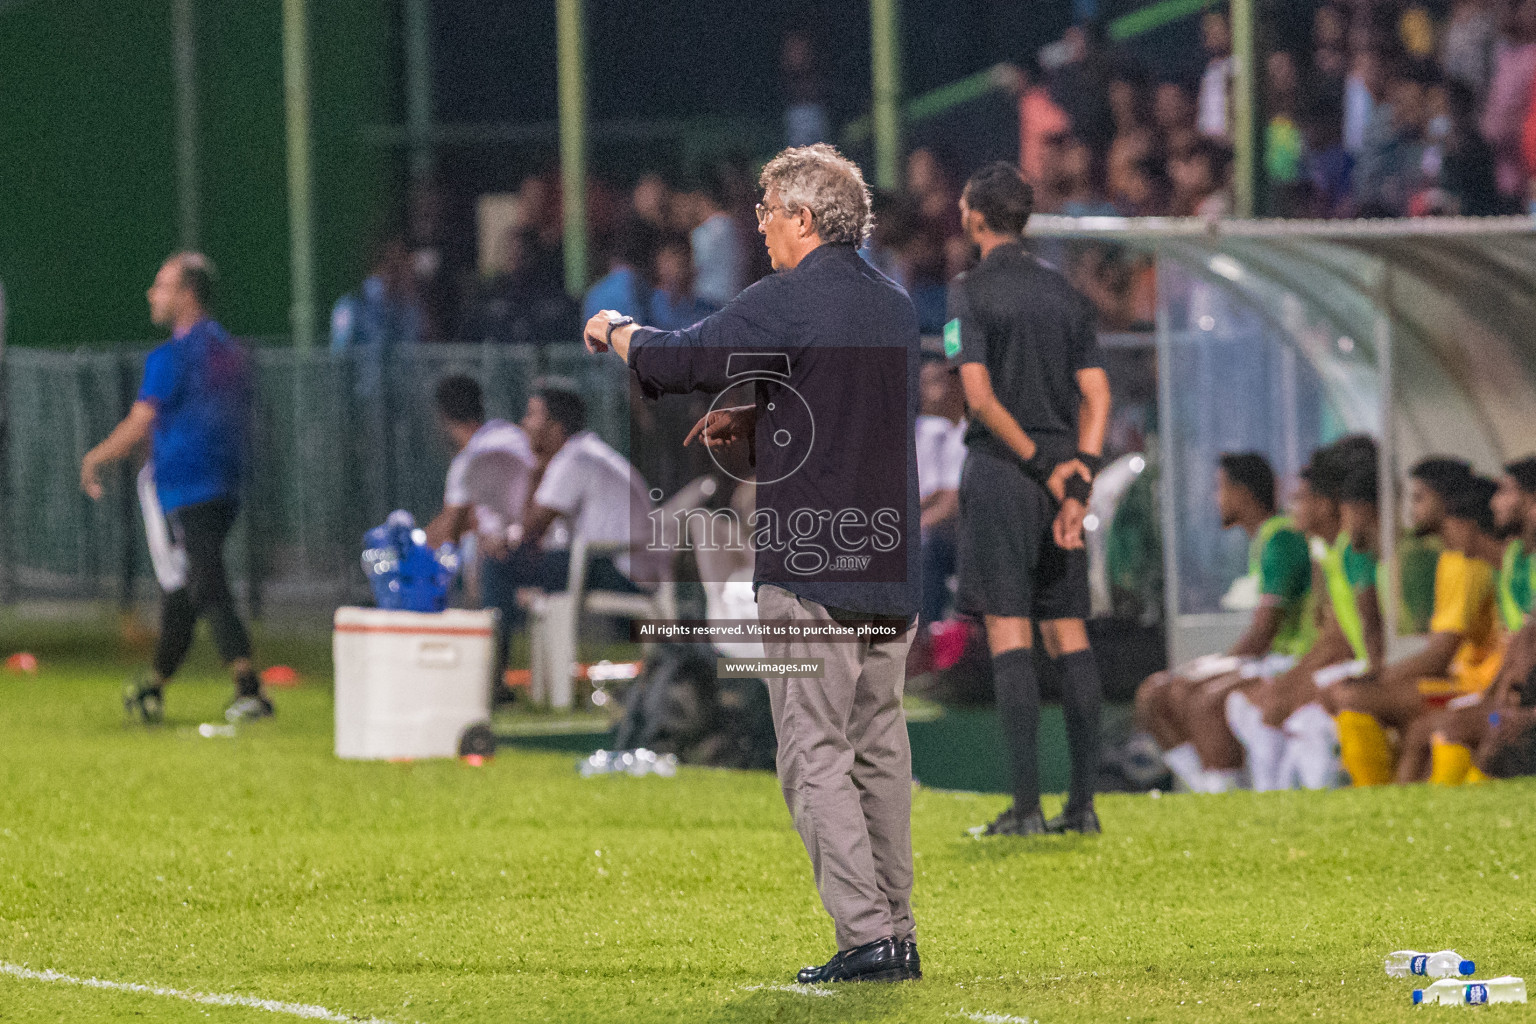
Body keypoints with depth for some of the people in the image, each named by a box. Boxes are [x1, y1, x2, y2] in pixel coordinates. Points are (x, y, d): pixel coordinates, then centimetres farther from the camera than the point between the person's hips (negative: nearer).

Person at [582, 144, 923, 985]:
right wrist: (755, 421, 20)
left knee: (814, 755, -5)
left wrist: (615, 333, 11)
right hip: (891, 567, 7)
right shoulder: (892, 305, 13)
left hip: (810, 567, -7)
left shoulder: (787, 302, -11)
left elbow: (672, 361, -9)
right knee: (881, 748, 13)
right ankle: (898, 937, 13)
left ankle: (866, 936, -12)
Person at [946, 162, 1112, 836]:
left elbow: (980, 396, -14)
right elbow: (1096, 397, 4)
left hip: (1000, 472, -5)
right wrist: (1077, 482, -3)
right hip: (1064, 481, 5)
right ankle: (1083, 800, 4)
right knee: (1068, 631, 7)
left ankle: (1027, 802, -11)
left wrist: (1044, 466, -9)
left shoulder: (970, 293, -5)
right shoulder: (1065, 295, 12)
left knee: (1007, 630, -5)